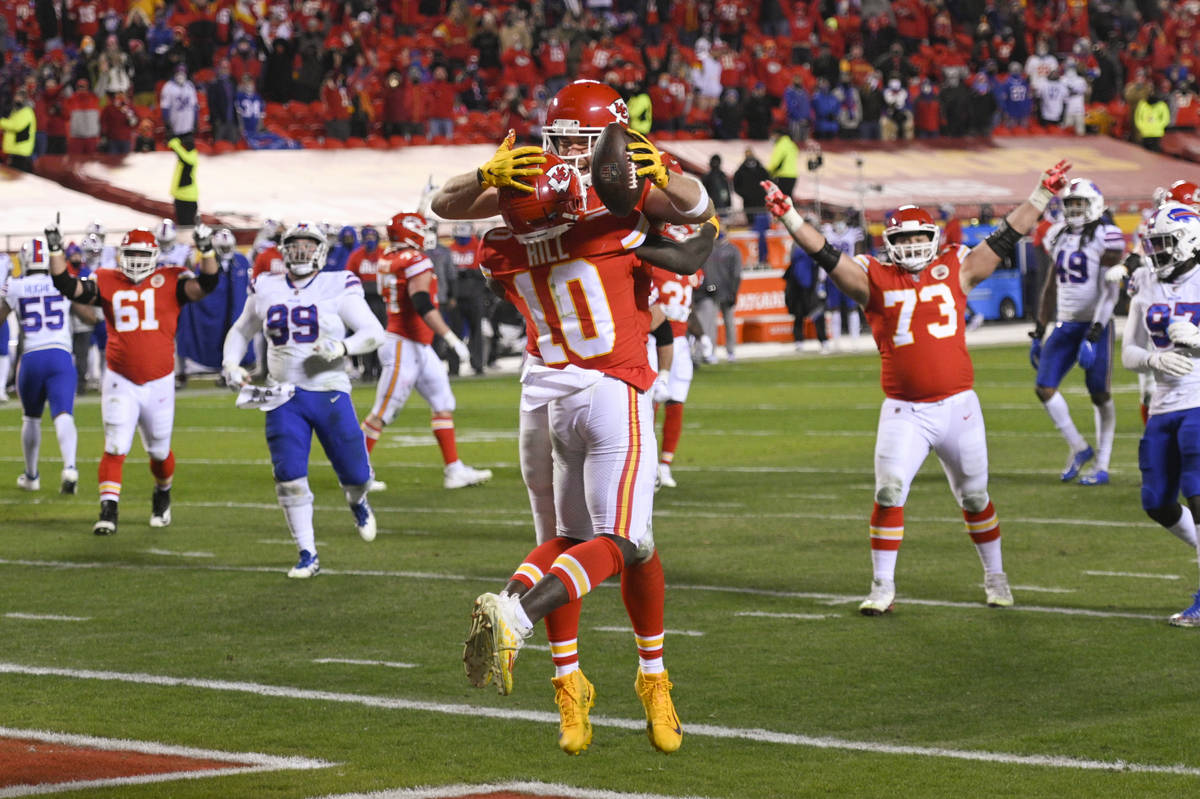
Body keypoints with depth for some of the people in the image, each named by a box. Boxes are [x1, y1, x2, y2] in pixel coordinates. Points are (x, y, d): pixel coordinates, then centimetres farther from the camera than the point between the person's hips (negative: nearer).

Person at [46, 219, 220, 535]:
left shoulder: (170, 281, -2)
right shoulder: (108, 283, 2)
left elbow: (206, 284, -15)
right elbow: (68, 287, -5)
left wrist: (206, 251, -28)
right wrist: (56, 250, -14)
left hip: (159, 382, 0)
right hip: (120, 383, 0)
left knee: (159, 451, 15)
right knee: (115, 447, -11)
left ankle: (162, 495, 43)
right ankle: (108, 511, -10)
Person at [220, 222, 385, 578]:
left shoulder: (338, 288, -3)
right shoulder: (265, 289, 7)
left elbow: (374, 332, -4)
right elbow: (241, 331, 22)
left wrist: (342, 347, -22)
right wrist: (230, 364, 5)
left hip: (330, 393, -2)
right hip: (284, 397, 2)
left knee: (355, 474, 4)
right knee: (290, 479, -8)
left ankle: (357, 502, 42)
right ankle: (308, 555, 4)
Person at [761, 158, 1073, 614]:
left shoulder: (955, 271, 5)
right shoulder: (875, 280, 1)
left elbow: (1006, 238, 8)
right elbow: (825, 255, -6)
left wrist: (1044, 193, 8)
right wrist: (787, 215, -16)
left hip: (958, 405, 1)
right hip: (903, 411, -1)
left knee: (974, 496, 13)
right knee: (889, 494, -9)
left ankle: (995, 577, 31)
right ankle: (882, 587, 2)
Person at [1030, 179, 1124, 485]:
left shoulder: (1106, 237, -10)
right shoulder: (1059, 237, 11)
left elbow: (1110, 291, -15)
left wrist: (1094, 335, -22)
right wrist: (1038, 332, 16)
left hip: (1095, 325, -6)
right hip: (1065, 325, 6)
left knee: (1099, 395, 0)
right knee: (1044, 388, -2)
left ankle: (1102, 465, 8)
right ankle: (1079, 448, 14)